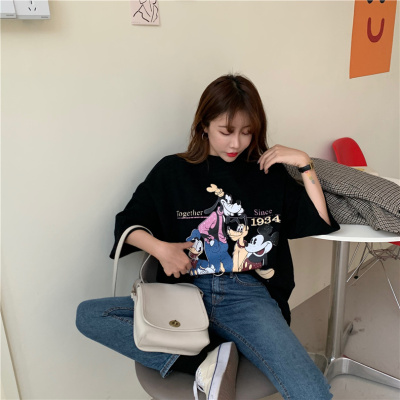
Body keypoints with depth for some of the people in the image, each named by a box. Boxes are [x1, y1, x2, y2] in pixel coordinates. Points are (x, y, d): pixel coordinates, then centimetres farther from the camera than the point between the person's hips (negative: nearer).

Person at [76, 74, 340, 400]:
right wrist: (159, 248, -7)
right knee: (88, 314, -18)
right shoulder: (173, 171, 11)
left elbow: (320, 222, 12)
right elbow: (127, 225, 13)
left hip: (247, 297, -1)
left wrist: (305, 163, 5)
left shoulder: (269, 173, 13)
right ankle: (206, 360, -19)